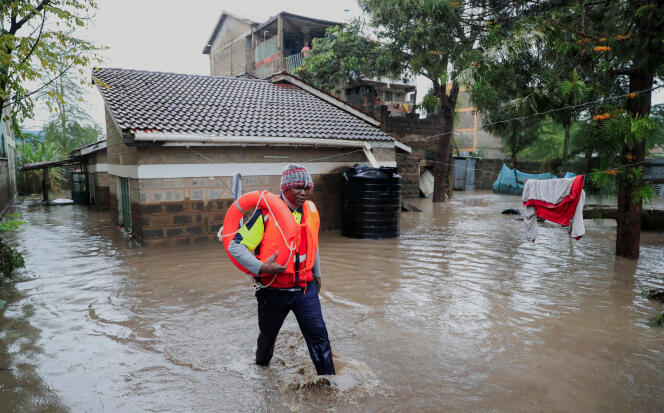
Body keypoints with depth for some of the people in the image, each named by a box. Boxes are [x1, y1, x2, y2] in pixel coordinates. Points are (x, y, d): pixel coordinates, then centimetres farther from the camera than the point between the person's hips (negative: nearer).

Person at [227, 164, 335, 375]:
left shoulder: (311, 210, 0)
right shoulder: (266, 213, -17)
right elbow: (235, 246, -16)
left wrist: (316, 274, 25)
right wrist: (261, 267, -28)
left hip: (305, 288, 3)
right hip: (273, 290, -2)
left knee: (318, 334, -3)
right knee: (267, 336, 19)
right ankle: (261, 367, 50)